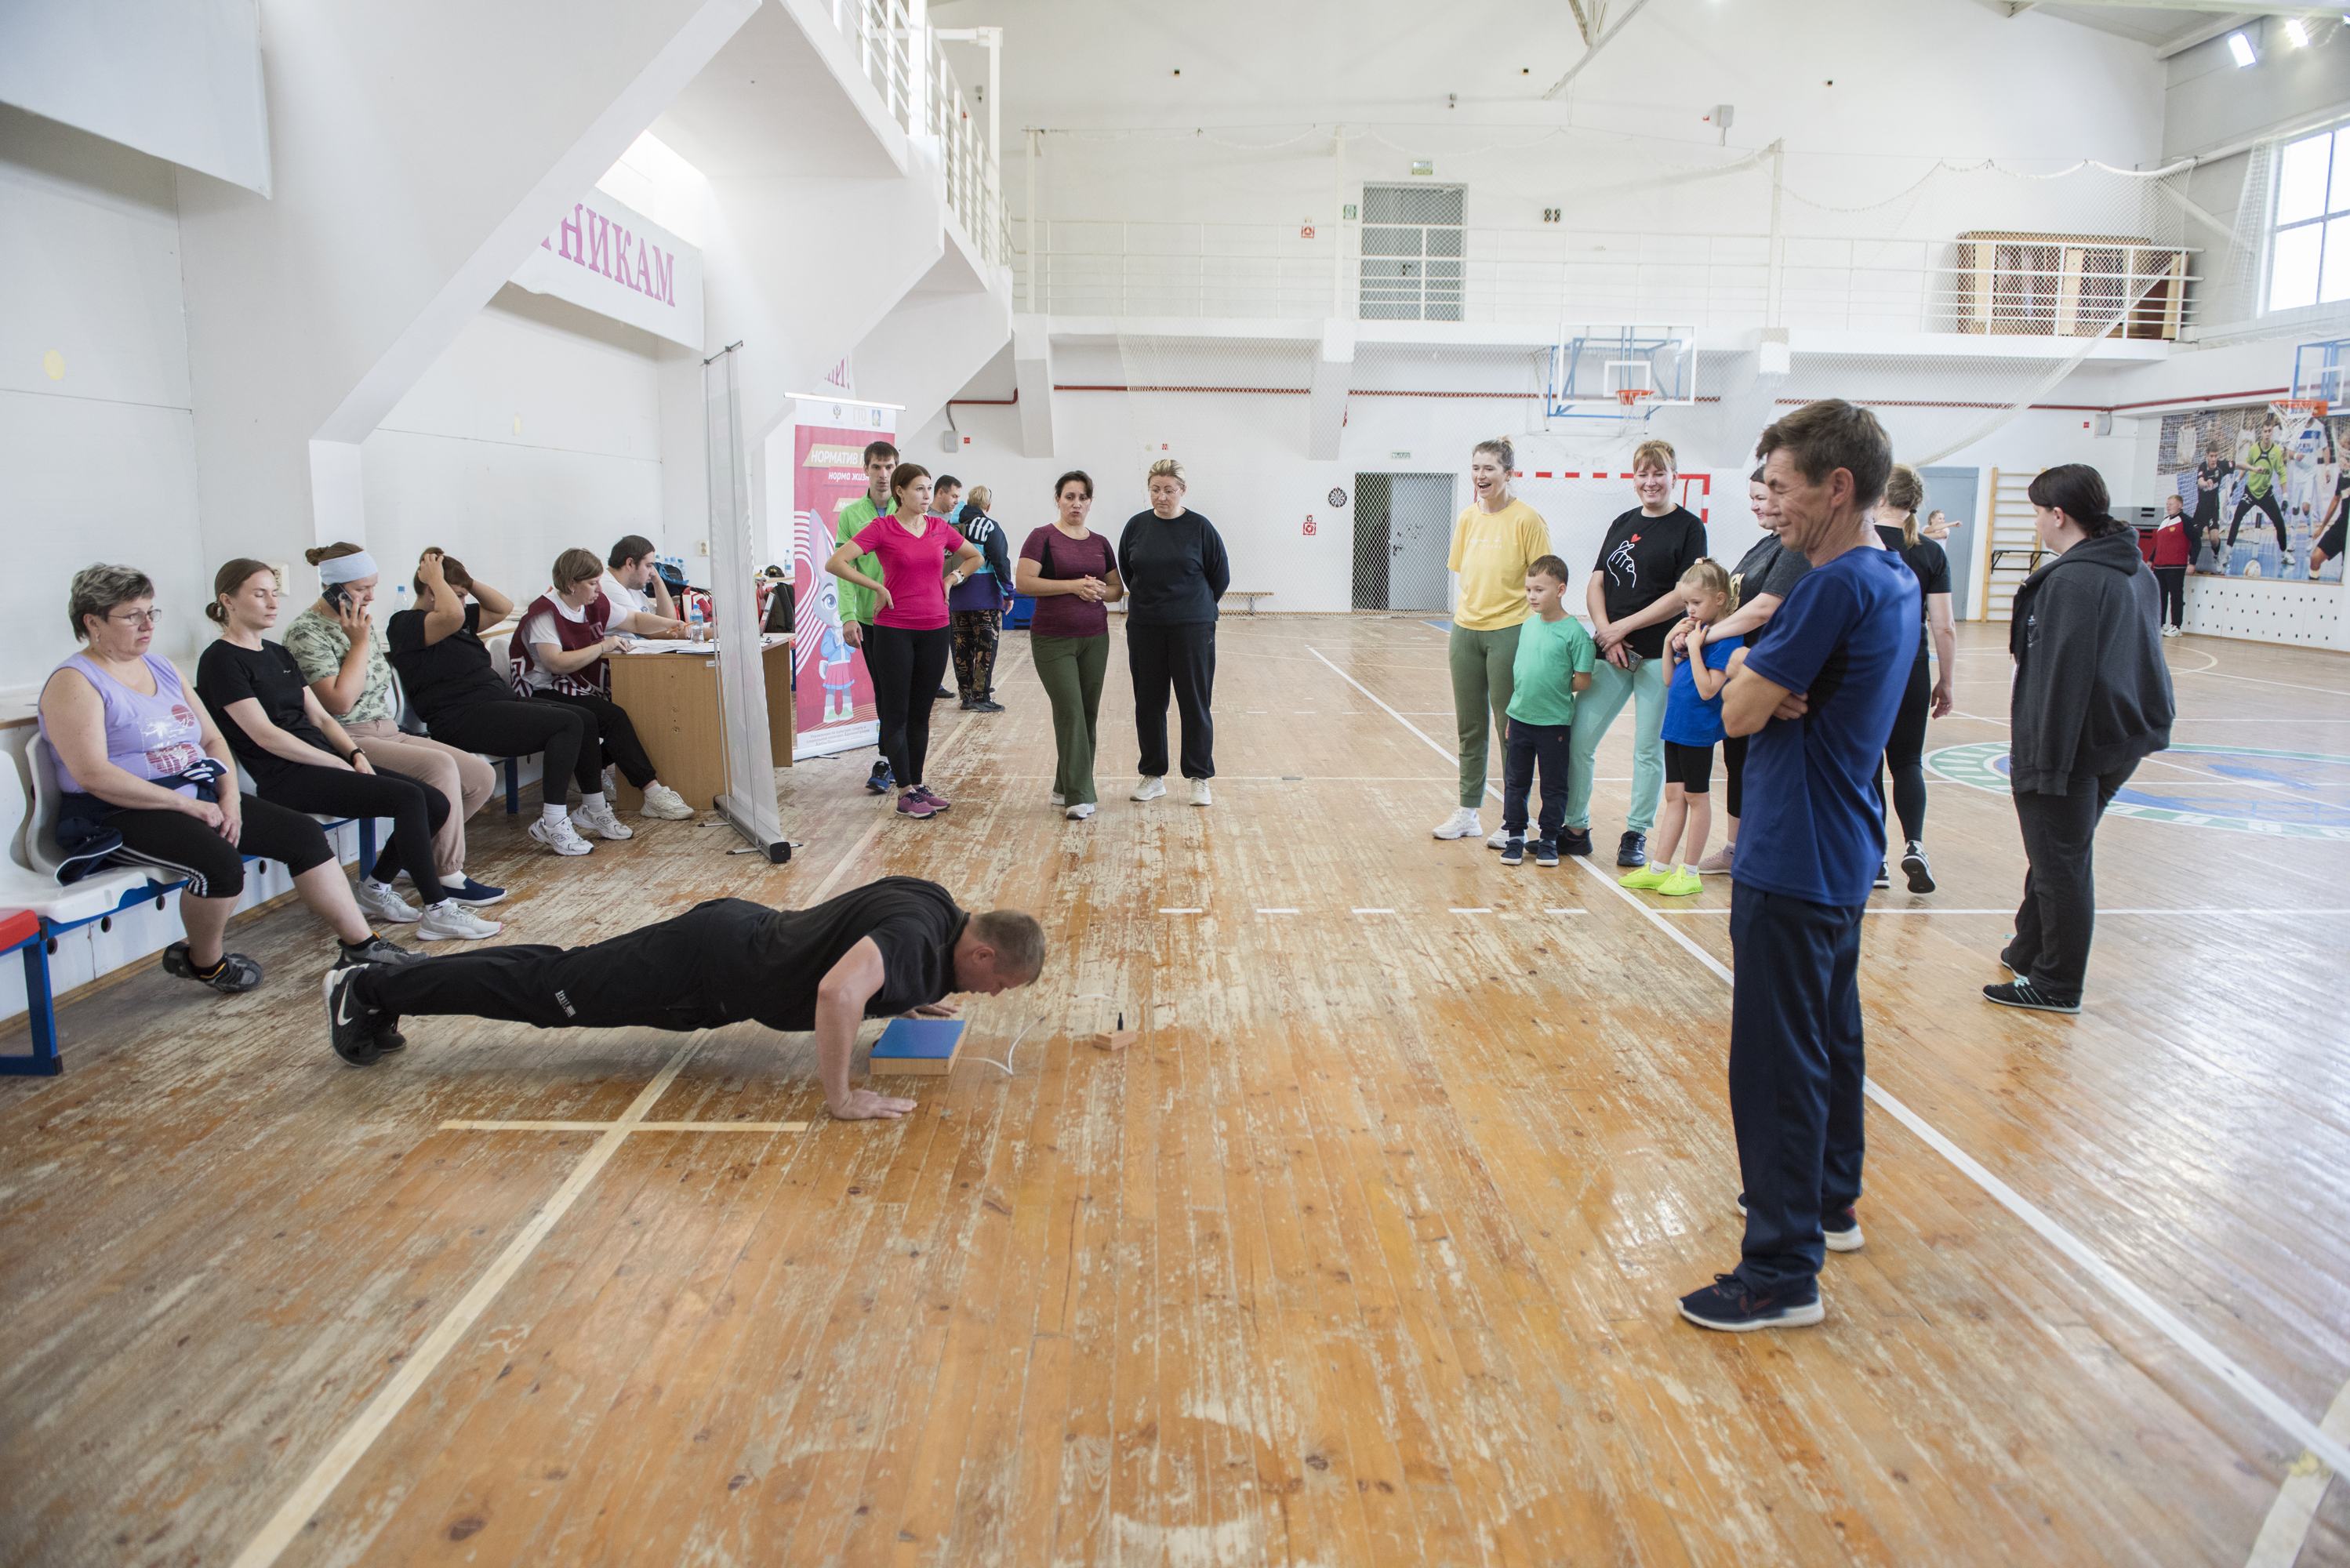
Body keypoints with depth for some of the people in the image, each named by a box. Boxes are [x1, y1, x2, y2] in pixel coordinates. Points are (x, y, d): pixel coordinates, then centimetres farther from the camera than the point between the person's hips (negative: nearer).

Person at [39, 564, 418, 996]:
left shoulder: (162, 667, 16)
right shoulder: (74, 684, -7)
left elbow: (212, 740, 16)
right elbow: (93, 775, -19)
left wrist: (229, 796, -3)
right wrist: (188, 805, -20)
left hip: (198, 798, 8)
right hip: (117, 816, -8)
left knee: (303, 833, -6)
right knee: (220, 862, -33)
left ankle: (361, 945, -3)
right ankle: (205, 961, -5)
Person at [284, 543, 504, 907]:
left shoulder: (362, 622, 17)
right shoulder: (306, 631, -9)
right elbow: (339, 702, -19)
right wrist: (359, 642, -13)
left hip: (388, 732, 9)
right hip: (349, 741, -9)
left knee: (482, 776, -6)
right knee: (440, 767, -30)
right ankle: (449, 878, -21)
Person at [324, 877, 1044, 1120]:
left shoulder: (938, 907, 1)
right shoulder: (916, 939, -28)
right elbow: (837, 990, -47)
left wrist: (907, 997, 15)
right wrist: (840, 1099, -36)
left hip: (739, 930, 8)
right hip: (709, 966, -8)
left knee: (561, 976, 18)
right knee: (548, 990, 3)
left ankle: (384, 987, 30)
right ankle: (370, 988, 17)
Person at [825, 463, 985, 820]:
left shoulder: (939, 528, 7)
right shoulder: (881, 528, -6)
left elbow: (974, 557, 23)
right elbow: (835, 563, -13)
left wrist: (950, 580, 9)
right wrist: (878, 588, -12)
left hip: (935, 629, 4)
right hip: (893, 630, -4)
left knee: (921, 712, 12)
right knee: (896, 713, 1)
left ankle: (918, 784, 21)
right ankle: (906, 794, 6)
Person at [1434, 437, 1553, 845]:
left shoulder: (1526, 519, -9)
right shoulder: (1467, 519, 7)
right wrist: (1456, 631, 11)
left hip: (1509, 631, -5)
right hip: (1466, 631, 6)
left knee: (1511, 729, 2)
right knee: (1469, 728, 12)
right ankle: (1468, 814, 24)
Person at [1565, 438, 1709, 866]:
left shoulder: (1688, 526, -2)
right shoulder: (1622, 524, 14)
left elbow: (1685, 595, -10)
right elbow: (1595, 584, 9)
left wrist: (1624, 627, -12)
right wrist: (1606, 632, -7)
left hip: (1660, 654, -5)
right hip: (1611, 654, 5)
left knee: (1649, 749, 2)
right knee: (1578, 739, 1)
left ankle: (1637, 835, 16)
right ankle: (1575, 829, 14)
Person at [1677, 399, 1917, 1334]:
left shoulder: (1837, 587, -21)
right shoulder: (1895, 580, 10)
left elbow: (1740, 713, -18)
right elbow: (1776, 685, 9)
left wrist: (1747, 672, 1)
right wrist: (1769, 683, -12)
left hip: (1793, 864, -10)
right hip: (1841, 858, 10)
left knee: (1776, 1063, -4)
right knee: (1831, 1037, 21)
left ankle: (1784, 1272, 4)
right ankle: (1830, 1202, 38)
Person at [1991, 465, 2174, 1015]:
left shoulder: (2072, 580, -20)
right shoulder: (2137, 572, 10)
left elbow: (2064, 677, -23)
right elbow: (2144, 658, 17)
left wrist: (2047, 760, -21)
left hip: (2072, 747, -9)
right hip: (2123, 742, 9)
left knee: (2060, 865, 2)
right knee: (2062, 857, 20)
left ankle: (2057, 985, 13)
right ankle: (2030, 952, 34)